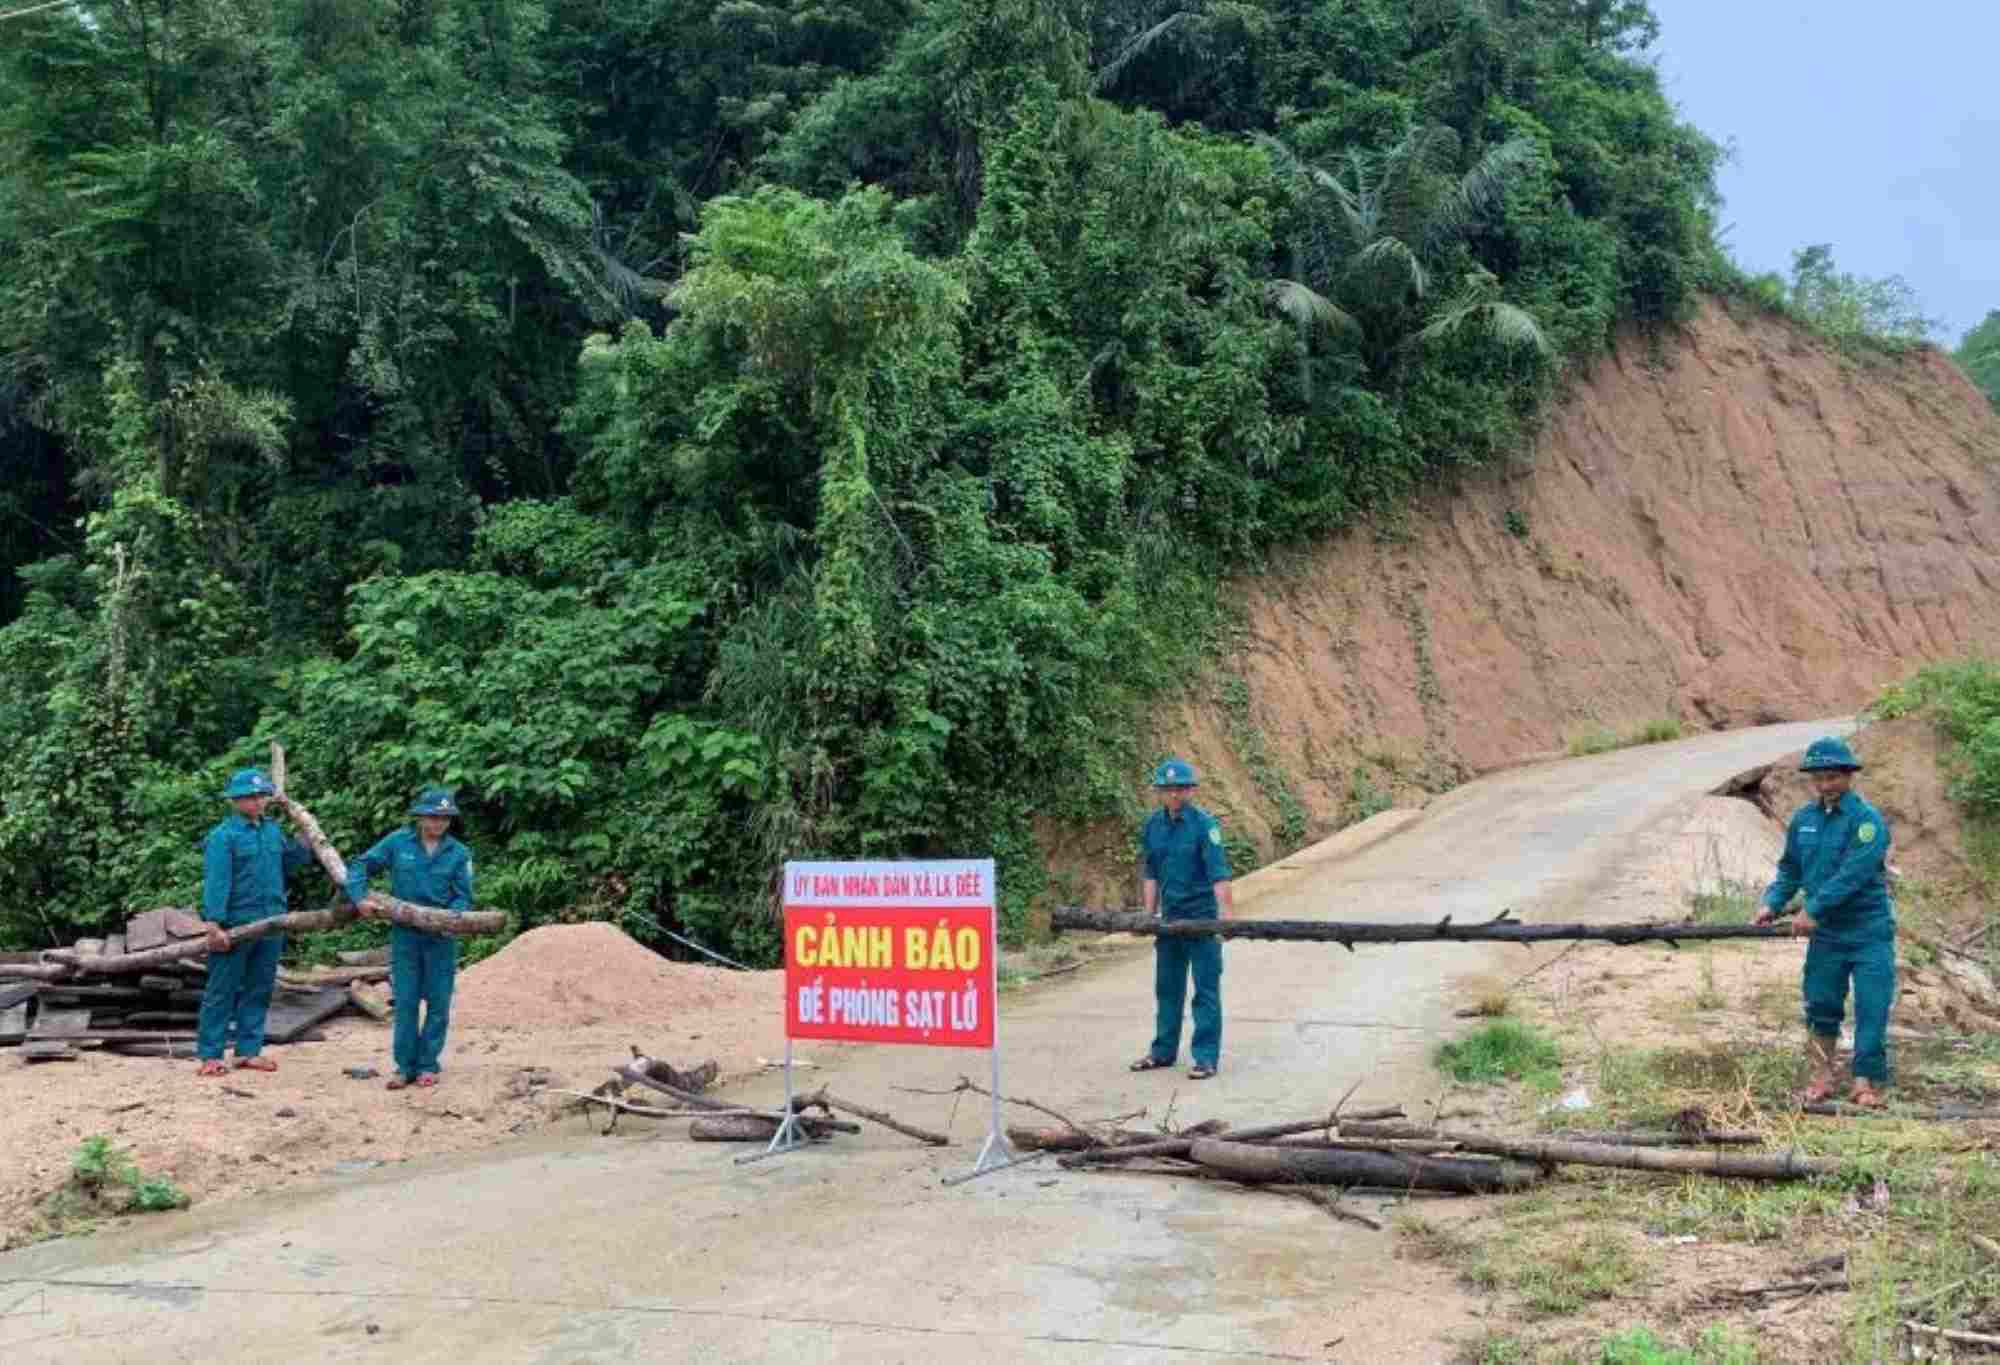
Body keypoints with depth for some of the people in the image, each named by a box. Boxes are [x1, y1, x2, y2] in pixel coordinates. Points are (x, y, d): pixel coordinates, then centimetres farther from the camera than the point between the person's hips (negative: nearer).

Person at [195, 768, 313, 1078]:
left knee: (259, 990, 12)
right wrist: (213, 924, -21)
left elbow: (288, 863, 24)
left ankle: (249, 1050, 21)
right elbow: (215, 882, -15)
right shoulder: (223, 836, -9)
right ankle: (209, 1055, 8)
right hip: (236, 925, -6)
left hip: (270, 925, 6)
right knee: (222, 991, 2)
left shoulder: (272, 831, 11)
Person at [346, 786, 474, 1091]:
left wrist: (455, 916, -21)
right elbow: (360, 866, 3)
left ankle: (427, 1065, 16)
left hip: (441, 938, 0)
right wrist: (359, 896, -12)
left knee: (438, 1003, 4)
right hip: (405, 934, 0)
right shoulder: (398, 842, -2)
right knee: (405, 1002, 5)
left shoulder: (459, 853, -1)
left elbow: (463, 896, -1)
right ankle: (405, 1066, 14)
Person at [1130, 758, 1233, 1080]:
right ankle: (1163, 1051, 28)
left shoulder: (1204, 824, -12)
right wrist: (1149, 916, 9)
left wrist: (1226, 916, -24)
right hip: (1170, 916, 6)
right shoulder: (1153, 825, 4)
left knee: (1206, 989, 1)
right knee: (1167, 987, 16)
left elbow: (1219, 874, -17)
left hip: (1202, 916, -6)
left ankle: (1206, 1057, 7)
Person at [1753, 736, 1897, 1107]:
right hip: (1825, 933, 6)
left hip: (1868, 933, -6)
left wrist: (1813, 910, -23)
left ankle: (1867, 1082, 5)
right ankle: (1821, 1077, 21)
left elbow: (1852, 874, -22)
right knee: (1820, 1006, 11)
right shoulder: (1803, 819, 5)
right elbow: (1790, 867, 14)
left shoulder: (1867, 819, -14)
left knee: (1871, 1008, -4)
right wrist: (1773, 903, 0)